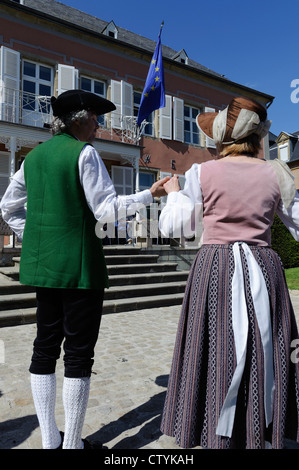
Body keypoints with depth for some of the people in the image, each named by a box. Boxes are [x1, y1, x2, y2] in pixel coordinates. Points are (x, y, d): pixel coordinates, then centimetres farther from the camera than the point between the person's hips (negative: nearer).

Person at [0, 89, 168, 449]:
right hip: (79, 264, -8)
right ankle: (72, 443, 18)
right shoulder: (84, 152, -7)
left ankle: (49, 440, 27)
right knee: (78, 351, 3)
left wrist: (34, 239, 18)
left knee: (45, 346, 13)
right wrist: (150, 194, -6)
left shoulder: (35, 154, 15)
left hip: (42, 262, 8)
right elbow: (105, 210, -13)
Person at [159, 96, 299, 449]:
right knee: (263, 362, 15)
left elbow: (173, 227, 1)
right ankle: (260, 437, 30)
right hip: (263, 272, 3)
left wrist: (173, 192, 18)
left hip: (215, 273, -2)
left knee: (217, 359, 9)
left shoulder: (202, 173, -3)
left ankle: (218, 440, 23)